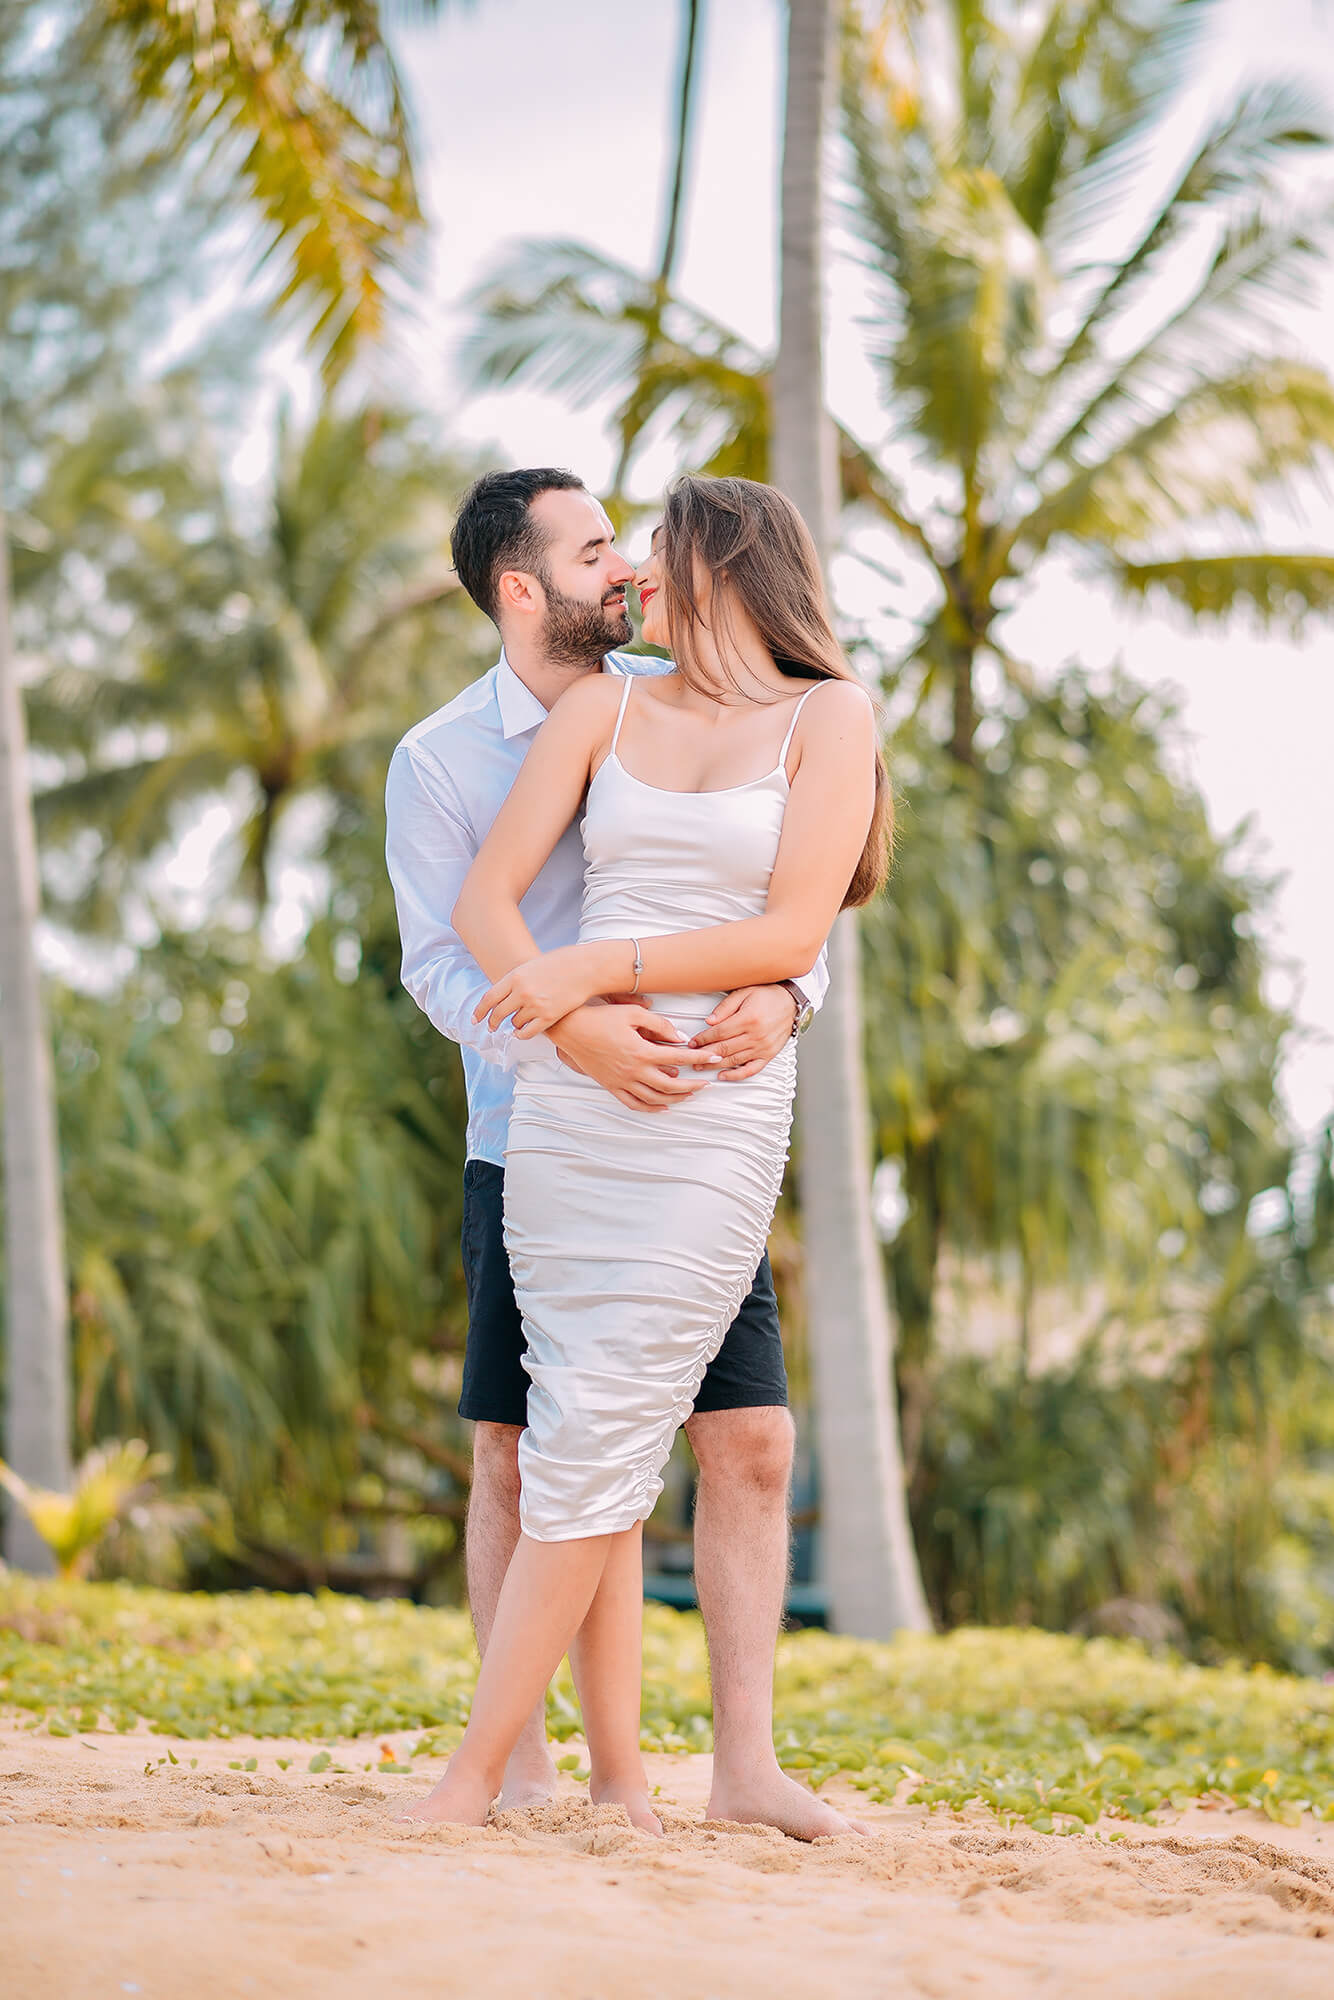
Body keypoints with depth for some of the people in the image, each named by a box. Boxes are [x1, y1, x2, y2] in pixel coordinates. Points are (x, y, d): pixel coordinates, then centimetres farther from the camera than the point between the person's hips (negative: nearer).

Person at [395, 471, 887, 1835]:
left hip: (717, 1116, -4)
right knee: (595, 1436, 0)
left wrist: (601, 968, -15)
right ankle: (618, 1772, 5)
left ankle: (472, 1776, -8)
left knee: (596, 1430, -10)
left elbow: (793, 932, -6)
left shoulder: (828, 716, 4)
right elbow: (484, 898, 6)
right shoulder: (602, 707, 15)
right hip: (567, 1098, 4)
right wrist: (555, 1008, -14)